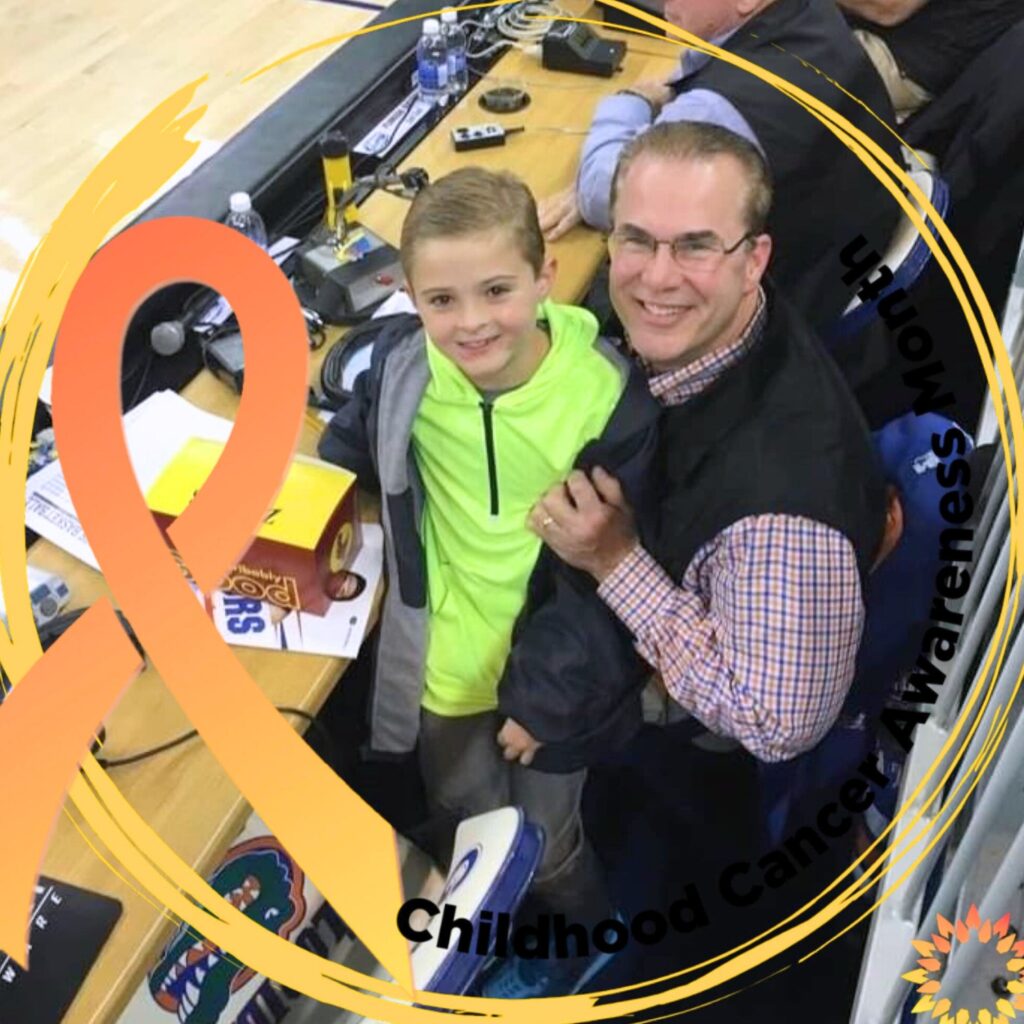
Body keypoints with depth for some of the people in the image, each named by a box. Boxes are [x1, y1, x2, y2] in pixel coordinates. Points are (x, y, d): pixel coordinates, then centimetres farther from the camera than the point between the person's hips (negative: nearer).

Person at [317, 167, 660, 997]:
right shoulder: (401, 372, -16)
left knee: (546, 841, 19)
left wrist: (546, 690, -14)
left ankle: (587, 939, 54)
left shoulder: (607, 399, -24)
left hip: (553, 672, -3)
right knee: (464, 828, 26)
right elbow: (343, 461, 7)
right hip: (444, 663, 3)